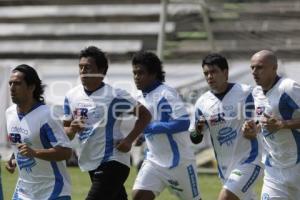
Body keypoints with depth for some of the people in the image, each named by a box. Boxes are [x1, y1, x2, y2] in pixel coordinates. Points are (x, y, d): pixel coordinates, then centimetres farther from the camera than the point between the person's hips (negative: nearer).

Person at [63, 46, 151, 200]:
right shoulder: (72, 96, 4)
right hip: (91, 164, 7)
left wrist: (129, 140, -14)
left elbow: (145, 115, -4)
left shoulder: (115, 96, -12)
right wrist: (73, 129, -12)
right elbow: (65, 132, 11)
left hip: (112, 164, -7)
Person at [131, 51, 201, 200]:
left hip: (178, 161, -7)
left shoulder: (166, 94, -18)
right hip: (154, 161, 7)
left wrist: (150, 127, -27)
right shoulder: (140, 97, 7)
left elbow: (183, 122, -28)